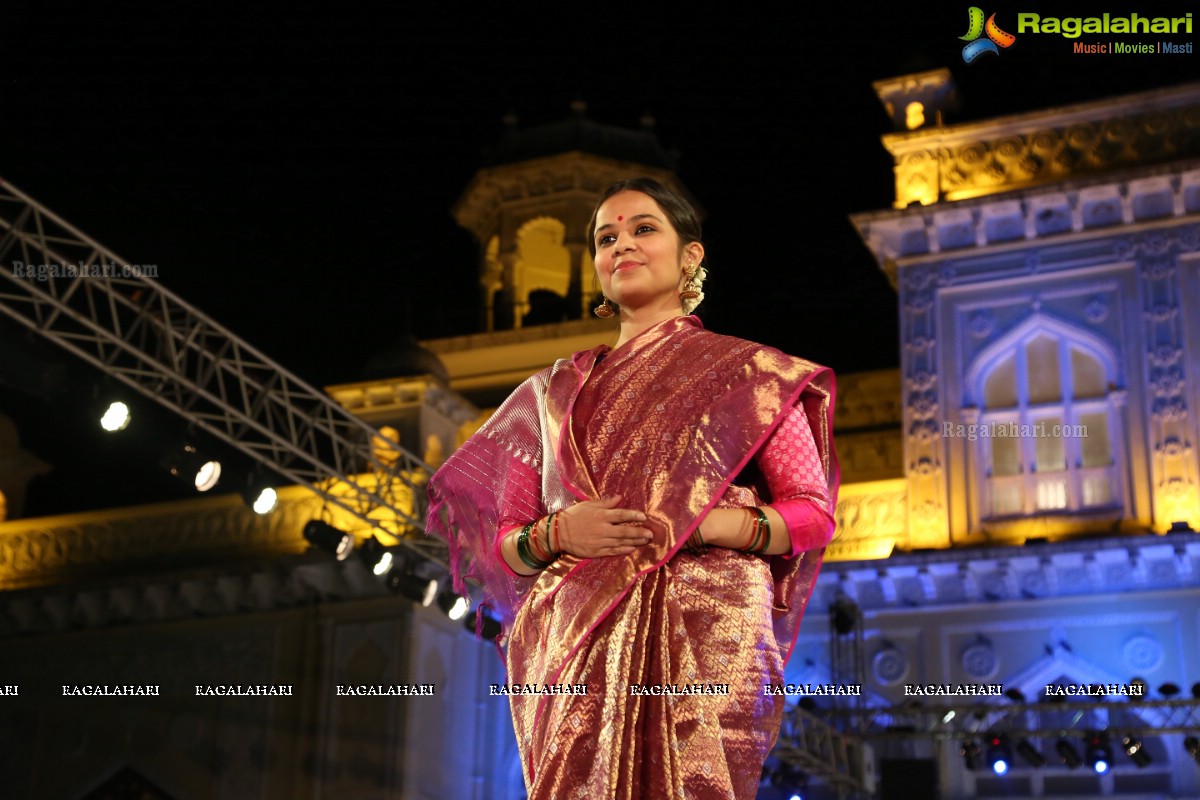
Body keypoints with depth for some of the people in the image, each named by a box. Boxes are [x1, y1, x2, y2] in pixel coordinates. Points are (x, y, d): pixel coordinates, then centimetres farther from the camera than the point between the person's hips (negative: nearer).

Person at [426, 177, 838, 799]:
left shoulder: (744, 372, 11)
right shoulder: (557, 391, 19)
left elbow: (814, 514, 6)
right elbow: (502, 542, 17)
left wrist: (704, 522, -11)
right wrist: (557, 531, -5)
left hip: (704, 645, -2)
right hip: (574, 649, 3)